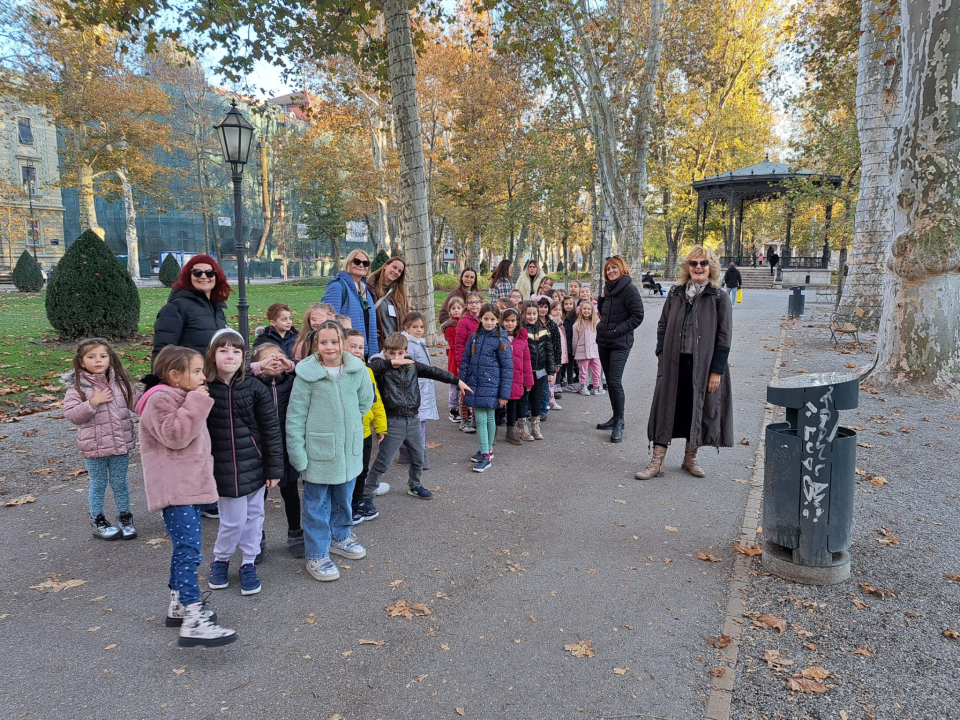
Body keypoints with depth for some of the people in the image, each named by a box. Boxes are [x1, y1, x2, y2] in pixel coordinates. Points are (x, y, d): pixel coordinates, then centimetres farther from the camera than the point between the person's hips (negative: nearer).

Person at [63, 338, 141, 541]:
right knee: (98, 484, 13)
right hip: (94, 447, -3)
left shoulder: (120, 381, -1)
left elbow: (137, 401, 4)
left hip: (121, 443, 3)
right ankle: (97, 521, 29)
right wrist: (93, 402, -25)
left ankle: (125, 518, 29)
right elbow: (71, 414, -16)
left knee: (120, 483, 16)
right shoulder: (78, 386, -11)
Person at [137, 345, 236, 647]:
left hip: (189, 484, 10)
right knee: (189, 549, -17)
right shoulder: (160, 400, -12)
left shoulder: (181, 397, 19)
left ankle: (178, 605, 27)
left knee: (186, 546, 15)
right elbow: (174, 435, -24)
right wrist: (196, 403, -22)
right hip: (174, 488, -10)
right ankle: (193, 621, -19)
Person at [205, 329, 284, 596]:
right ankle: (220, 560, 30)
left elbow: (271, 429, -3)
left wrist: (274, 467, -4)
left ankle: (248, 564, 30)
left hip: (254, 464, 1)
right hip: (224, 469, -1)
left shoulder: (255, 388, -6)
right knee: (234, 520, 3)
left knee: (253, 516, 11)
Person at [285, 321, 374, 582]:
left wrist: (348, 423, 7)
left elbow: (365, 401, 11)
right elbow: (295, 415, -11)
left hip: (350, 448, 4)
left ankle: (339, 538, 42)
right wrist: (297, 452, -13)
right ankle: (317, 556, 19)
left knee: (344, 498, 20)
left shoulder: (357, 369, -5)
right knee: (317, 504, 6)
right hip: (318, 450, -4)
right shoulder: (307, 373, -13)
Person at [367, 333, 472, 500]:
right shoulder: (382, 368, -11)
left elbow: (433, 371, 8)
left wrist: (457, 381, 10)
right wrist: (391, 362, -36)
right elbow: (369, 368, -32)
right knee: (383, 461, -2)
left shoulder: (412, 366, 3)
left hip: (413, 419, 5)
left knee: (418, 456, 19)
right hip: (393, 422, -5)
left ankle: (414, 485, 40)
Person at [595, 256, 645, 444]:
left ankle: (619, 423, -2)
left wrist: (616, 330, -18)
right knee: (609, 381, 12)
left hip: (620, 344, -8)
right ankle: (616, 417, 23)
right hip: (604, 342, 8)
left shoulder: (629, 289, -11)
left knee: (615, 381, -13)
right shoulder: (608, 289, 13)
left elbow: (637, 316, -16)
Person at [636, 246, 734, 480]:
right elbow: (663, 325, 11)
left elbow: (724, 337, -5)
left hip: (702, 365, -2)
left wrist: (716, 371, -10)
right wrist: (662, 353, -2)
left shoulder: (719, 298, -3)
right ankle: (657, 461, 10)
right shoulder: (675, 293, 5)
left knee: (697, 411, 10)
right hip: (674, 363, 2)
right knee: (667, 408, 4)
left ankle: (690, 458, 27)